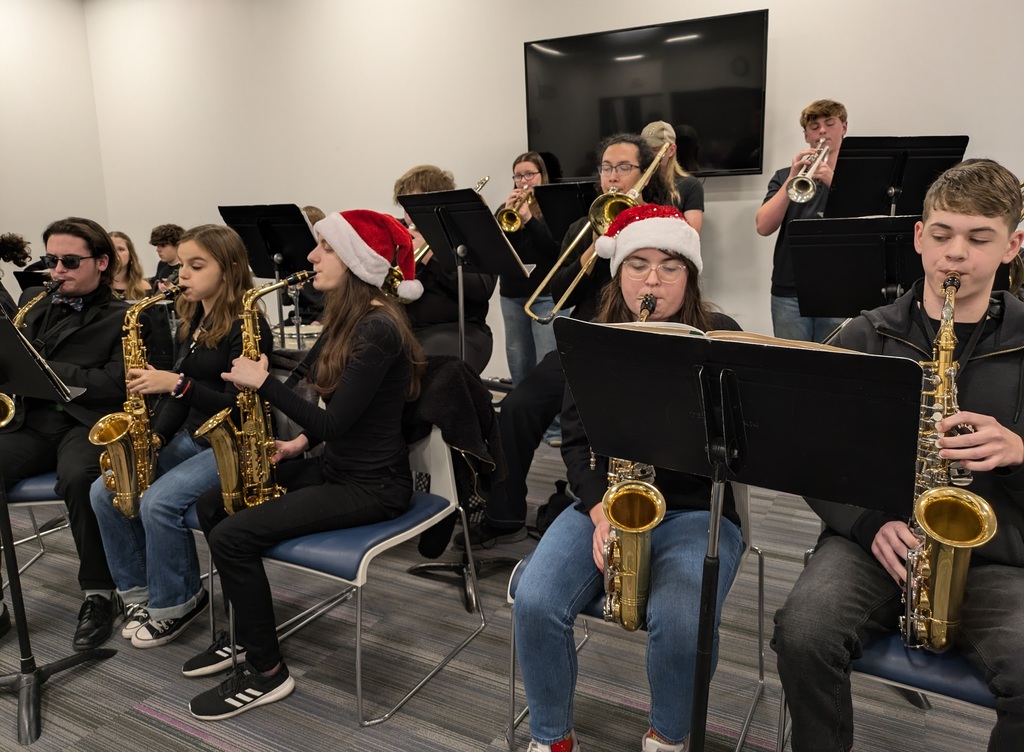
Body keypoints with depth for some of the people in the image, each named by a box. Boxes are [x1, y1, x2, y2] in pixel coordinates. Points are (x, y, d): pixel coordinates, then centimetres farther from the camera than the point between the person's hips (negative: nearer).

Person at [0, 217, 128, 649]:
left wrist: (41, 368, -16)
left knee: (77, 477, -36)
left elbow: (115, 384, -10)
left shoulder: (122, 318, 3)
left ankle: (98, 594, -17)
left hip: (89, 423, -5)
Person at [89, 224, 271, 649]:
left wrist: (177, 383, -27)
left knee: (158, 502, -26)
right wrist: (157, 434, -1)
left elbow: (241, 405, -20)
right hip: (192, 437, 9)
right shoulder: (193, 322, 11)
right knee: (104, 491, -3)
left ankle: (175, 603, -2)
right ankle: (138, 590, 12)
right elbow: (181, 392, 14)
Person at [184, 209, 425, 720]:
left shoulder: (377, 328, -22)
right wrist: (303, 443, 3)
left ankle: (266, 672, 3)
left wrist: (263, 382, -18)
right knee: (211, 504, 10)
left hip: (373, 485, -10)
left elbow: (336, 422, -25)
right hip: (336, 465, 10)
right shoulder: (349, 317, 9)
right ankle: (247, 632, 23)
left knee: (232, 536, -17)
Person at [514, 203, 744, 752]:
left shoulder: (720, 338, -1)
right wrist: (600, 510, -14)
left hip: (696, 509, -2)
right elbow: (576, 440, 2)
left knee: (680, 621, -28)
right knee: (534, 603, -20)